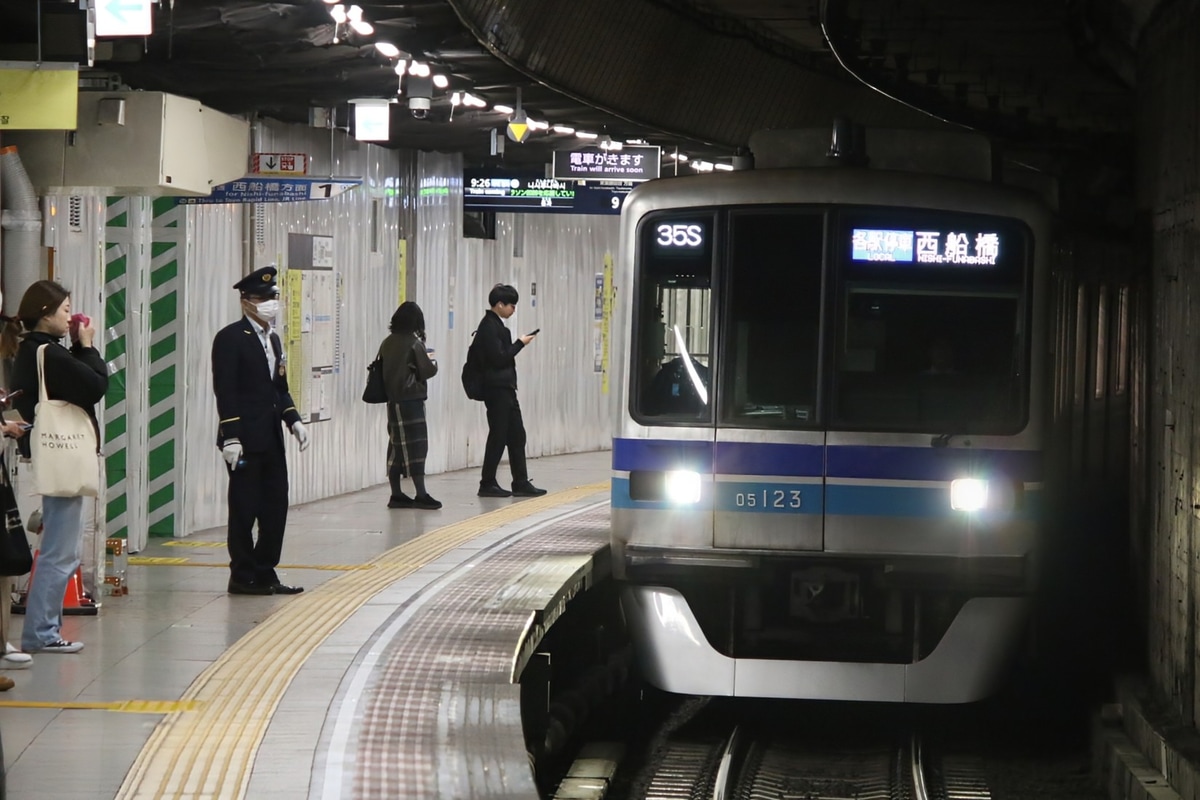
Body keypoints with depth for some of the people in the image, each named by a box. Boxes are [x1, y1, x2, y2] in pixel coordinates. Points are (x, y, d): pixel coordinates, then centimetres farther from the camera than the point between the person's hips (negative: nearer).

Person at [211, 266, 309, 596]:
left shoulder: (273, 339, 16)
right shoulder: (231, 338, -9)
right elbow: (225, 390, -15)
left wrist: (294, 420, 5)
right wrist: (231, 437, -19)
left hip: (271, 439, 8)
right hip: (245, 441, -8)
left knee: (275, 507, 8)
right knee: (245, 509, -1)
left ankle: (265, 573, 16)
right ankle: (243, 577, 8)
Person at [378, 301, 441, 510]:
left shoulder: (387, 343, 6)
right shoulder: (414, 344, -12)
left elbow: (382, 370, 11)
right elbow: (427, 371, -9)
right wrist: (434, 364, 11)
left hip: (393, 400, 7)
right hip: (411, 399, -7)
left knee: (396, 446, 10)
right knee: (416, 445, -5)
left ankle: (396, 495, 13)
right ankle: (420, 495, -7)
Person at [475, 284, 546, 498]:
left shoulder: (495, 325, 15)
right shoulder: (489, 326, -14)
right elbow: (498, 358, -18)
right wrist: (520, 343, -11)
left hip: (505, 388, 10)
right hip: (496, 389, -10)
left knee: (516, 436, 9)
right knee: (498, 436, -3)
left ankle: (521, 483, 12)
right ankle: (487, 484, 4)